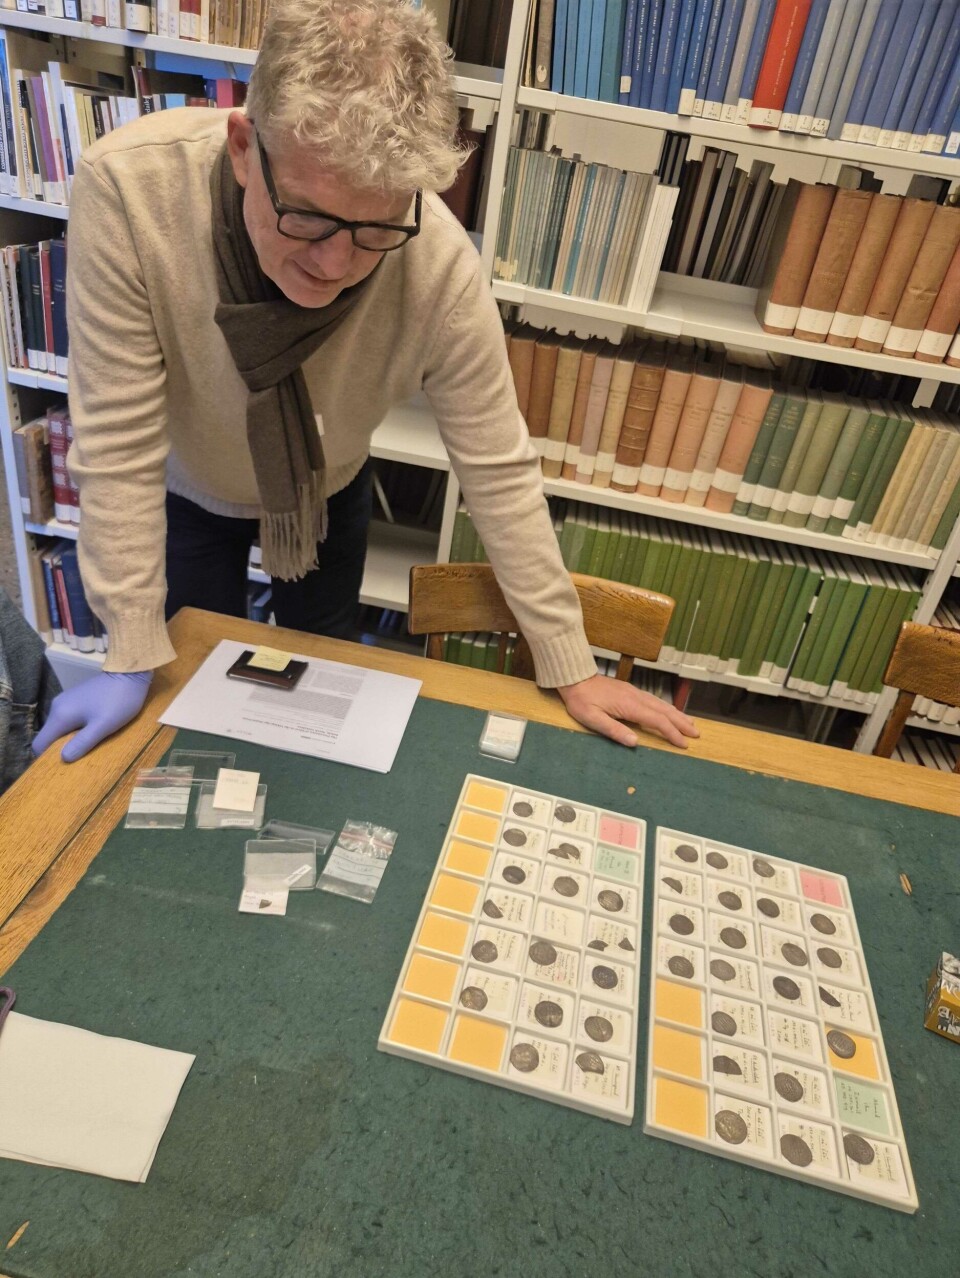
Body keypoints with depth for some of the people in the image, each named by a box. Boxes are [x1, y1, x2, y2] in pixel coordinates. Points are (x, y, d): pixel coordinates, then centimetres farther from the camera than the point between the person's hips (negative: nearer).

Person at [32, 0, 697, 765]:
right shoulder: (128, 187, -37)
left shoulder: (441, 266, -35)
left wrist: (571, 670, -20)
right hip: (186, 492, 0)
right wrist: (133, 659, -24)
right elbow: (119, 442, -29)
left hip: (329, 492, 1)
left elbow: (498, 469, -26)